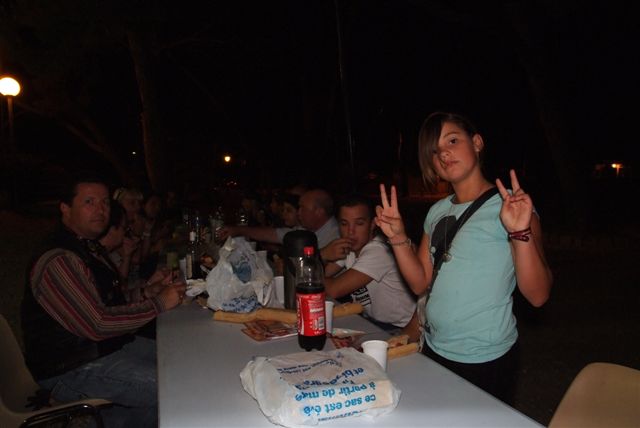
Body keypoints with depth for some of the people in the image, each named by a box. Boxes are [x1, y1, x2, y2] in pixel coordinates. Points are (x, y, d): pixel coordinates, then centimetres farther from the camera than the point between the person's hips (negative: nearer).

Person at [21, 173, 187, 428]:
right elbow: (96, 325, -24)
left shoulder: (91, 249, 11)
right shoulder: (58, 261, -22)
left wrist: (146, 292, 0)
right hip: (72, 369, -10)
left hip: (108, 344, 10)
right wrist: (158, 304, -18)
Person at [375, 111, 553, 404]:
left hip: (485, 359, -5)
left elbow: (538, 295, -18)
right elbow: (420, 283, 4)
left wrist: (521, 233, -31)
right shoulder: (438, 211, 5)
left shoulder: (511, 205, -13)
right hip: (434, 350, 6)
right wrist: (397, 236, -8)